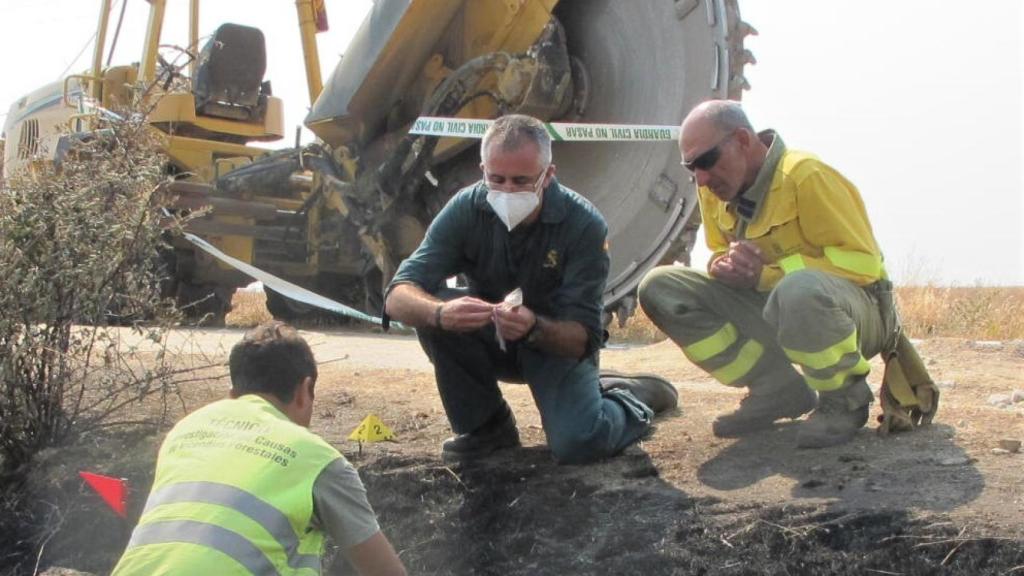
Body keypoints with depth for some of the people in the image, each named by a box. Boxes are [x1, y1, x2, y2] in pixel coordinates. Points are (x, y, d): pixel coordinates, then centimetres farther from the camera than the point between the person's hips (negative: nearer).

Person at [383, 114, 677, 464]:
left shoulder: (584, 225, -25)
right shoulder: (466, 209, -19)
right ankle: (485, 425, -6)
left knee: (578, 444, -29)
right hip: (491, 341, 3)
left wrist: (534, 328, -48)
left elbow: (582, 338, -25)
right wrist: (440, 313, -50)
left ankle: (634, 399, 9)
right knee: (429, 309, -27)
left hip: (559, 343, -2)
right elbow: (398, 297, -26)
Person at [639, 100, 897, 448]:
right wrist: (722, 266, -15)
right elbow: (721, 253, 12)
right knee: (660, 288, -8)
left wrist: (766, 274, -28)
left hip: (857, 309, -7)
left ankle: (845, 399, -12)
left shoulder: (805, 176, -22)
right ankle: (778, 390, -2)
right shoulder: (714, 190, 0)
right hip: (771, 307, 7)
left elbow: (863, 262, -22)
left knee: (798, 290, -44)